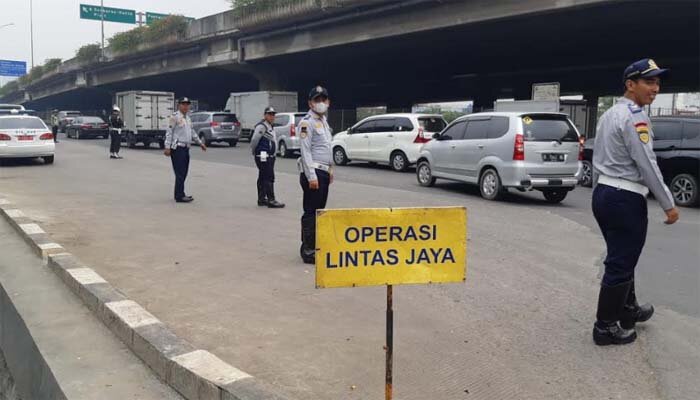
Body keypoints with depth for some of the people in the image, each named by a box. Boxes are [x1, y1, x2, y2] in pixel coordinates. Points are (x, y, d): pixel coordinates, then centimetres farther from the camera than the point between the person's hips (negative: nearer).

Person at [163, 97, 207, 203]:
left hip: (186, 148, 8)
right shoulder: (175, 117, -7)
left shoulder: (188, 118, 17)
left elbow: (192, 132, 28)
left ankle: (180, 194, 18)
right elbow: (169, 132, -11)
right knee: (180, 173, -8)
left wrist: (200, 143, 30)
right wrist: (167, 147, -17)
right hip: (177, 148, -8)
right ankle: (179, 196, -6)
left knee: (183, 173, 11)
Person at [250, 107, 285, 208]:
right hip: (263, 157, -10)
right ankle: (271, 200, -12)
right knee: (269, 178, -12)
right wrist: (254, 151, -4)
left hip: (269, 157, 10)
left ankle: (261, 199, 22)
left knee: (263, 178, 15)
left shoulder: (270, 126, 18)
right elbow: (254, 140, -17)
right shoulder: (261, 126, -14)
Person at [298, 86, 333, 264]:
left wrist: (329, 170, 20)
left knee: (319, 211, 14)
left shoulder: (324, 121, 17)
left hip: (323, 172, 9)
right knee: (310, 213, -7)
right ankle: (308, 251, -3)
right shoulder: (307, 122, -11)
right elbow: (306, 151, -17)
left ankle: (315, 246, 23)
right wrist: (311, 176, -21)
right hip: (313, 172, -9)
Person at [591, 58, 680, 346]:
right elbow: (647, 165, -19)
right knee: (620, 263, 0)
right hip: (625, 199, -10)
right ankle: (606, 327, 9)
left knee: (621, 258, 23)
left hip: (603, 194, 10)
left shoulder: (609, 115, 14)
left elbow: (597, 160, 18)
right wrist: (668, 205, -12)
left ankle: (628, 309, 40)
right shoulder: (634, 117, -16)